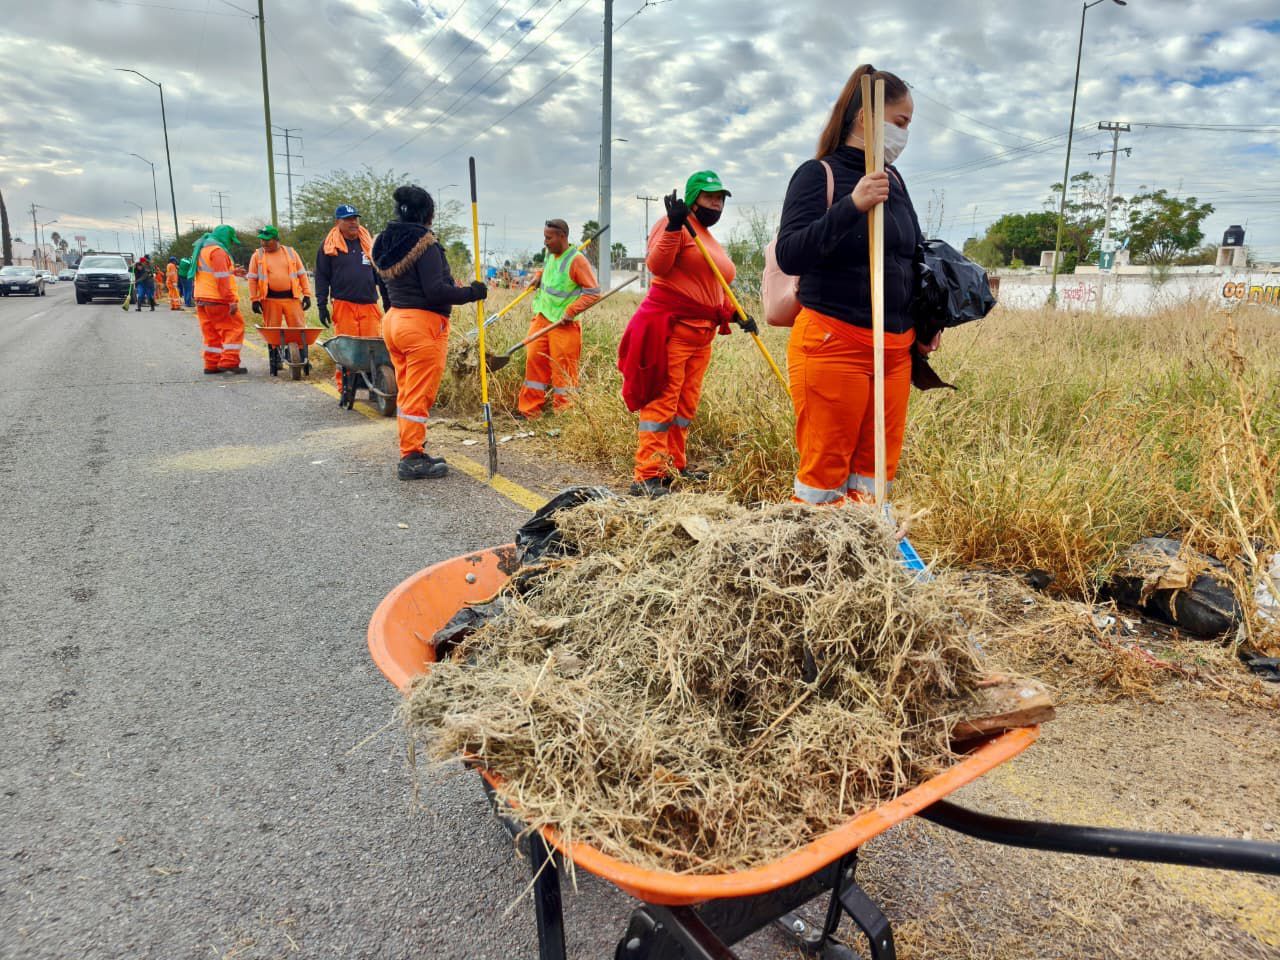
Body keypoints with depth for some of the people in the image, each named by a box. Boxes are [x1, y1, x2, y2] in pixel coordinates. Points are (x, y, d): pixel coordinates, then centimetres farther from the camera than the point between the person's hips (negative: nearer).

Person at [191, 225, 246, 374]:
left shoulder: (201, 249, 20)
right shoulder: (217, 251, -12)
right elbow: (222, 278, -19)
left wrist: (232, 271, 24)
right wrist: (232, 301, -21)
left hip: (201, 298, 9)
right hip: (217, 300, -9)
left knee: (211, 332, 13)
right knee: (234, 327, -4)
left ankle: (212, 364, 14)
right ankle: (229, 362, -11)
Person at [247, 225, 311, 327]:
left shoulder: (290, 252, 8)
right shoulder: (257, 255, 6)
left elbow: (301, 274, 10)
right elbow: (252, 279, 5)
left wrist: (306, 295, 4)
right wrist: (254, 300, -2)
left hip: (292, 297, 0)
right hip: (270, 299, 0)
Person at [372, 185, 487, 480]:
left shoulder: (385, 243, 12)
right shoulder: (424, 243, -14)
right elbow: (436, 291, -20)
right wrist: (472, 293, -9)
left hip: (393, 320, 9)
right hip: (423, 324, -9)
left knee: (406, 392, 16)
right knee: (419, 395, -2)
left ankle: (411, 452, 25)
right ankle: (411, 459, 3)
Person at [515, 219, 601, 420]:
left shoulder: (577, 260, -12)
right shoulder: (549, 254, 11)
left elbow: (593, 291, -13)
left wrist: (570, 311, -18)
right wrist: (539, 275, 10)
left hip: (563, 324, -7)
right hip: (542, 317, 7)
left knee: (563, 370, -2)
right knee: (534, 361, 5)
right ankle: (530, 410, 12)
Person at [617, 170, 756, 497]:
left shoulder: (710, 240, 24)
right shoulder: (676, 225, -4)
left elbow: (715, 290, 28)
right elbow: (656, 265, -18)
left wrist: (736, 314, 14)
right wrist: (673, 226, -27)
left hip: (701, 333, 9)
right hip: (671, 327, -9)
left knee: (686, 404, 11)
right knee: (662, 400, -12)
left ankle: (674, 466, 20)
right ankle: (647, 476, -12)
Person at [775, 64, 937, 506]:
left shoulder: (894, 180, 14)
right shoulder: (818, 174, -6)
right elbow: (789, 256, -19)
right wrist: (852, 206, -27)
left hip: (895, 347, 7)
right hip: (833, 344, -7)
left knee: (876, 469, 11)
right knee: (824, 470, -1)